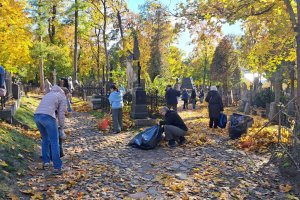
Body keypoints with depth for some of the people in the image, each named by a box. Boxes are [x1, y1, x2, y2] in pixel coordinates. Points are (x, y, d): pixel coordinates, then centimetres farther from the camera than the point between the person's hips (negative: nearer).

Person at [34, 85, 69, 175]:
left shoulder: (49, 94, 33)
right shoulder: (63, 98, 12)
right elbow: (61, 114, 6)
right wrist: (62, 126, 21)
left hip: (37, 115, 7)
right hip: (48, 117, -7)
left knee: (45, 139, 26)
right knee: (54, 142, 2)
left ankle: (46, 162, 28)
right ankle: (57, 168, 1)